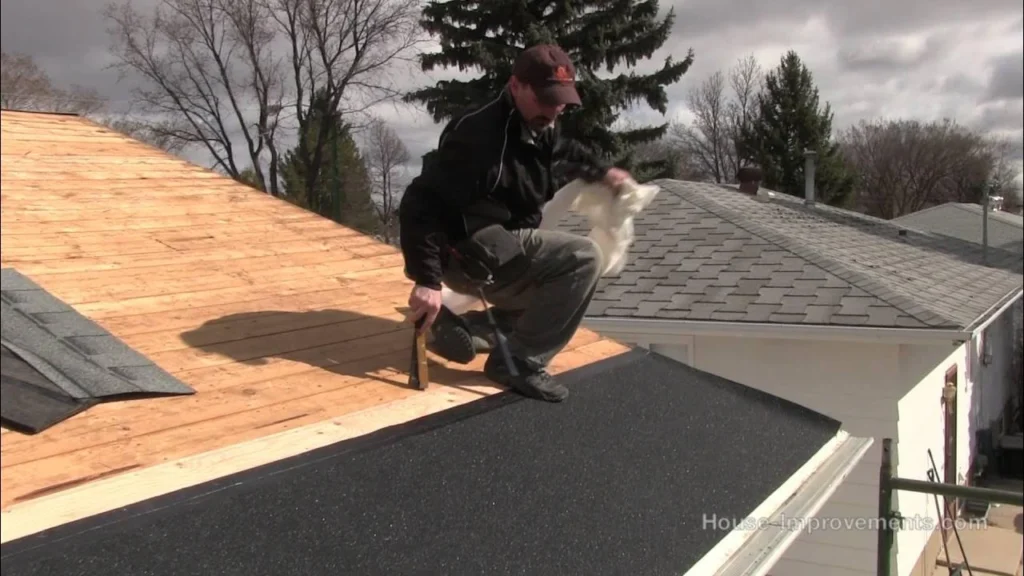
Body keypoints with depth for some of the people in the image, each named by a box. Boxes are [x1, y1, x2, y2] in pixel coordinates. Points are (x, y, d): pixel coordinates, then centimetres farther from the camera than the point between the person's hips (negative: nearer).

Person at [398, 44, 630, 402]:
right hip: (471, 252, -10)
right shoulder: (478, 134, -23)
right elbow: (422, 202, -28)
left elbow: (565, 151, 32)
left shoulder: (541, 129, 5)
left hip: (496, 250, 10)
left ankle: (461, 328, 14)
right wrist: (427, 280, -32)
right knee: (582, 259, -19)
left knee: (559, 291, 27)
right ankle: (518, 362, -12)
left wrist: (601, 172, 20)